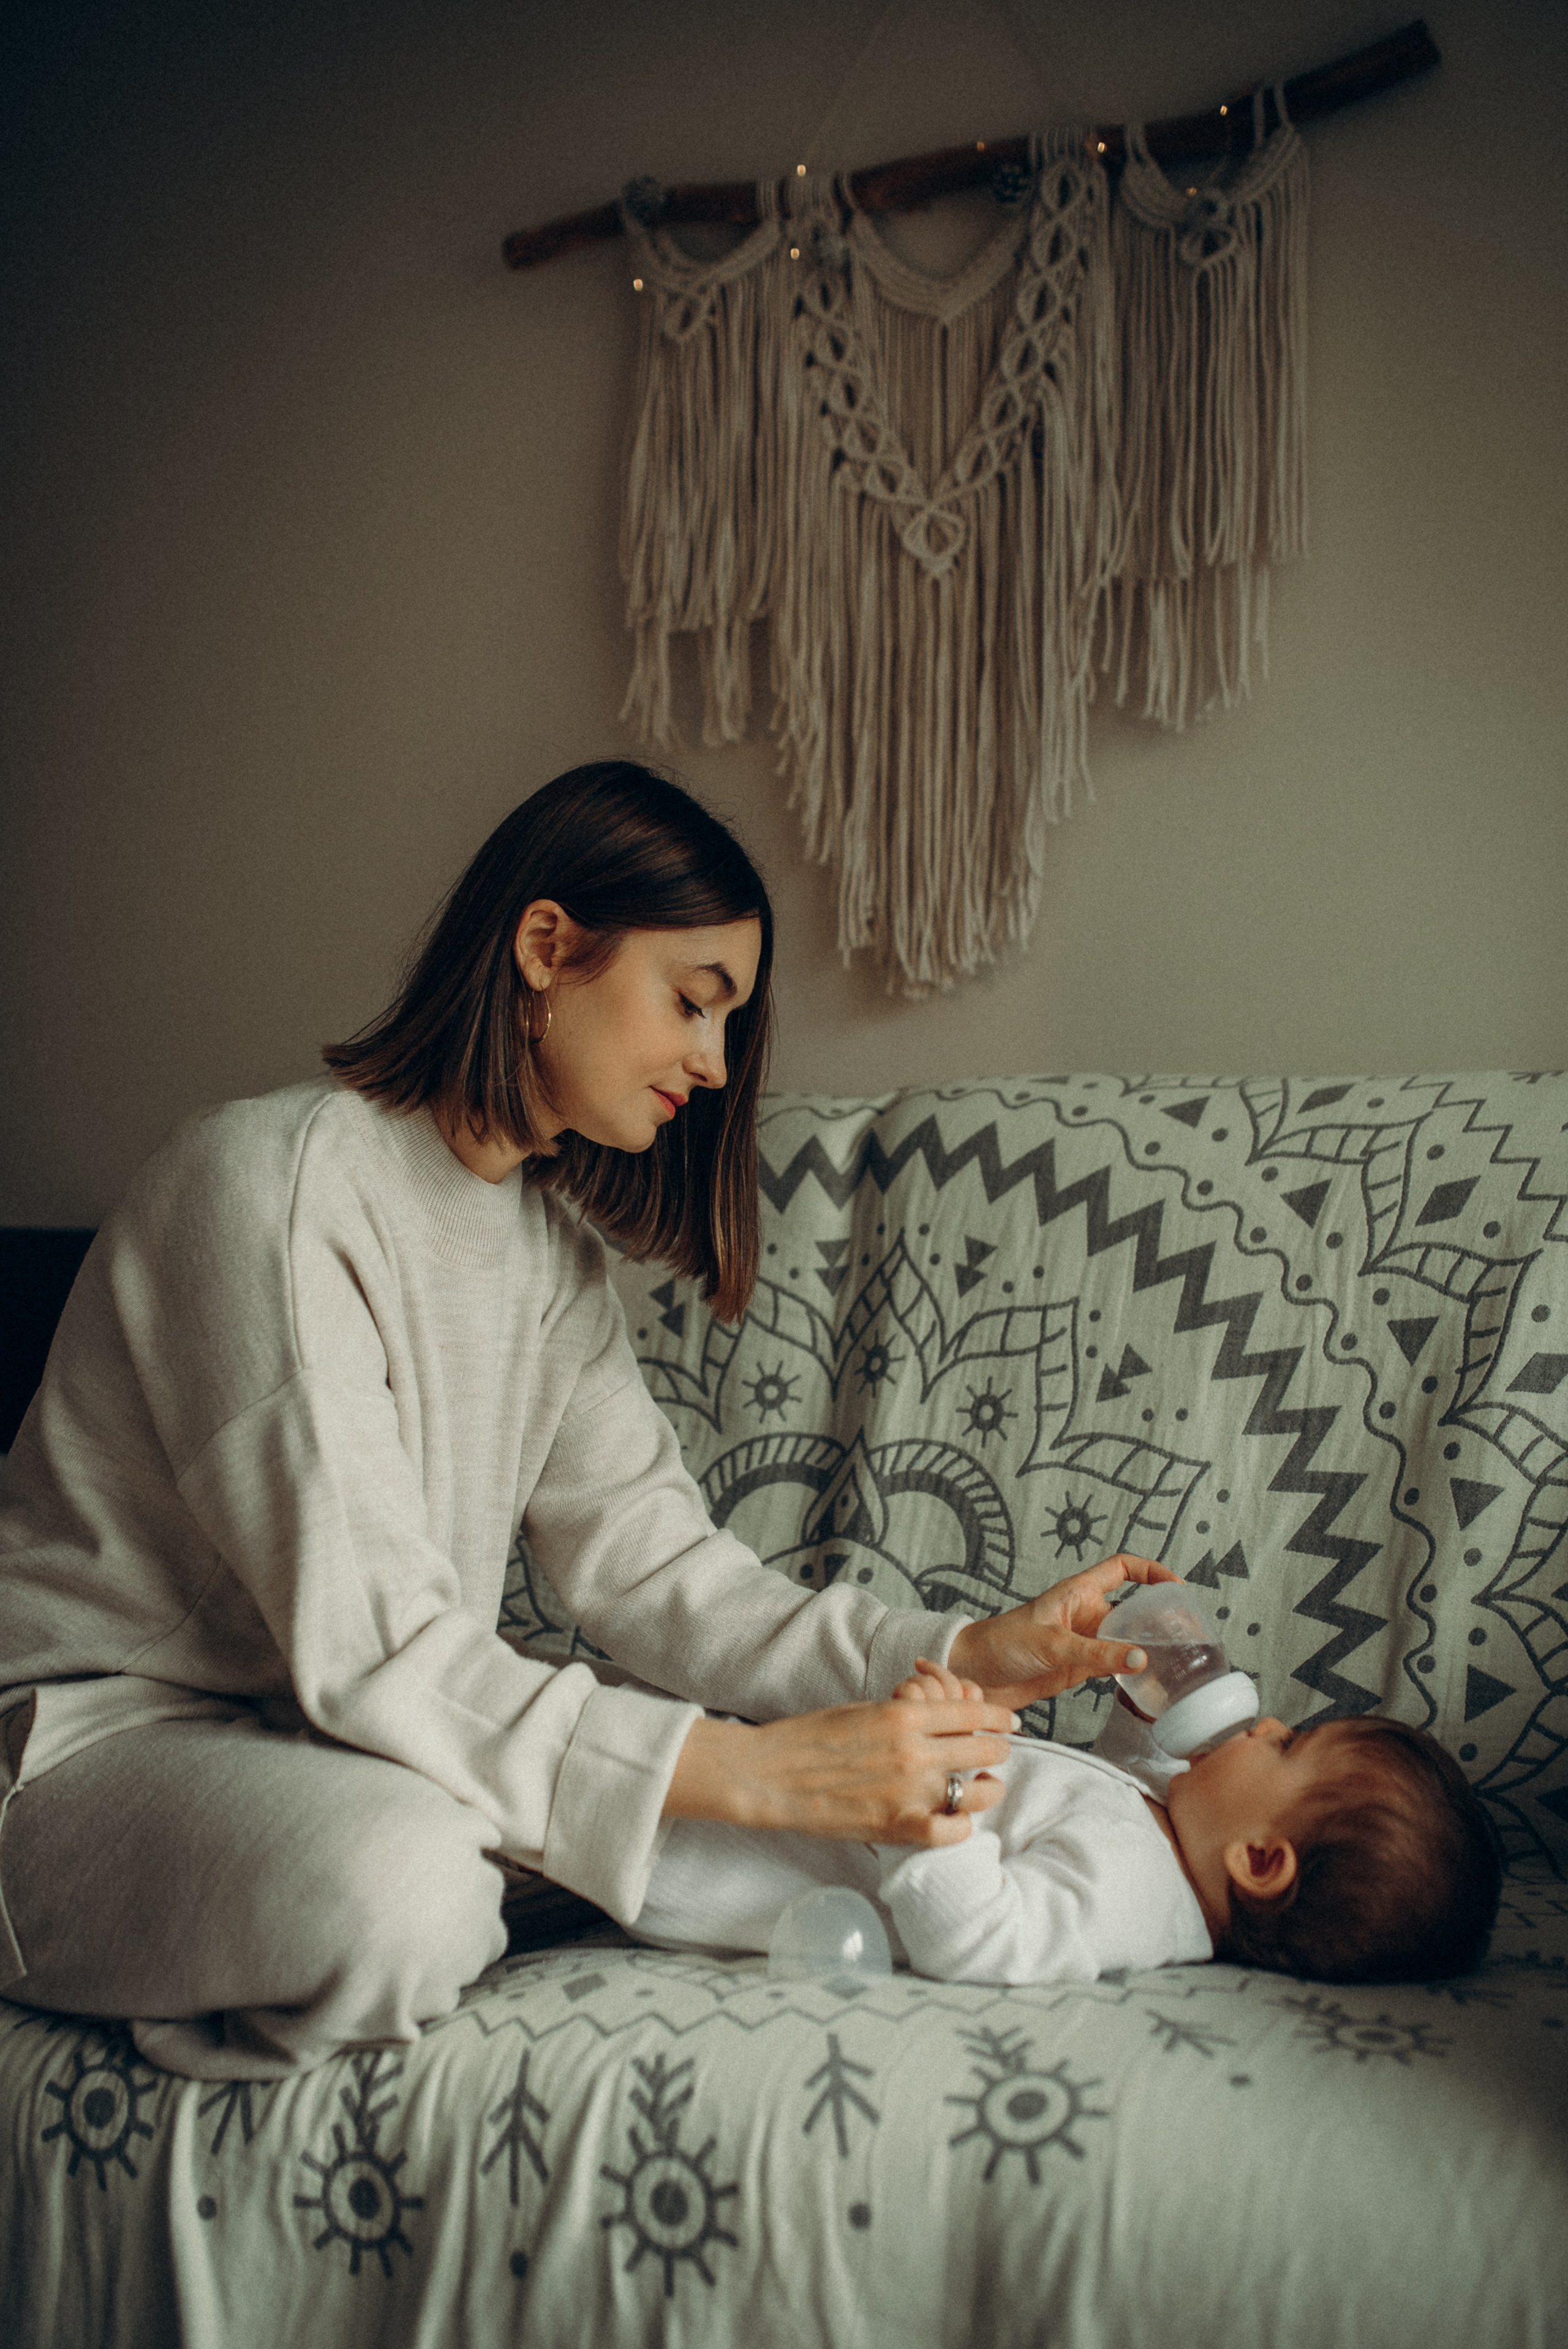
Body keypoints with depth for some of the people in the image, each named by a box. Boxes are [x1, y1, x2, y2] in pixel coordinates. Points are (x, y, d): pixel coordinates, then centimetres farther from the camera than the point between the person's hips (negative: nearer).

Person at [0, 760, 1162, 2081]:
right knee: (402, 1877, -36)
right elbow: (367, 1648, -28)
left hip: (321, 1731, 8)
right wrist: (750, 1773, -33)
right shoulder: (278, 1181, -21)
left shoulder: (551, 1249, 7)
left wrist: (958, 1653, -14)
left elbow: (650, 1565, -1)